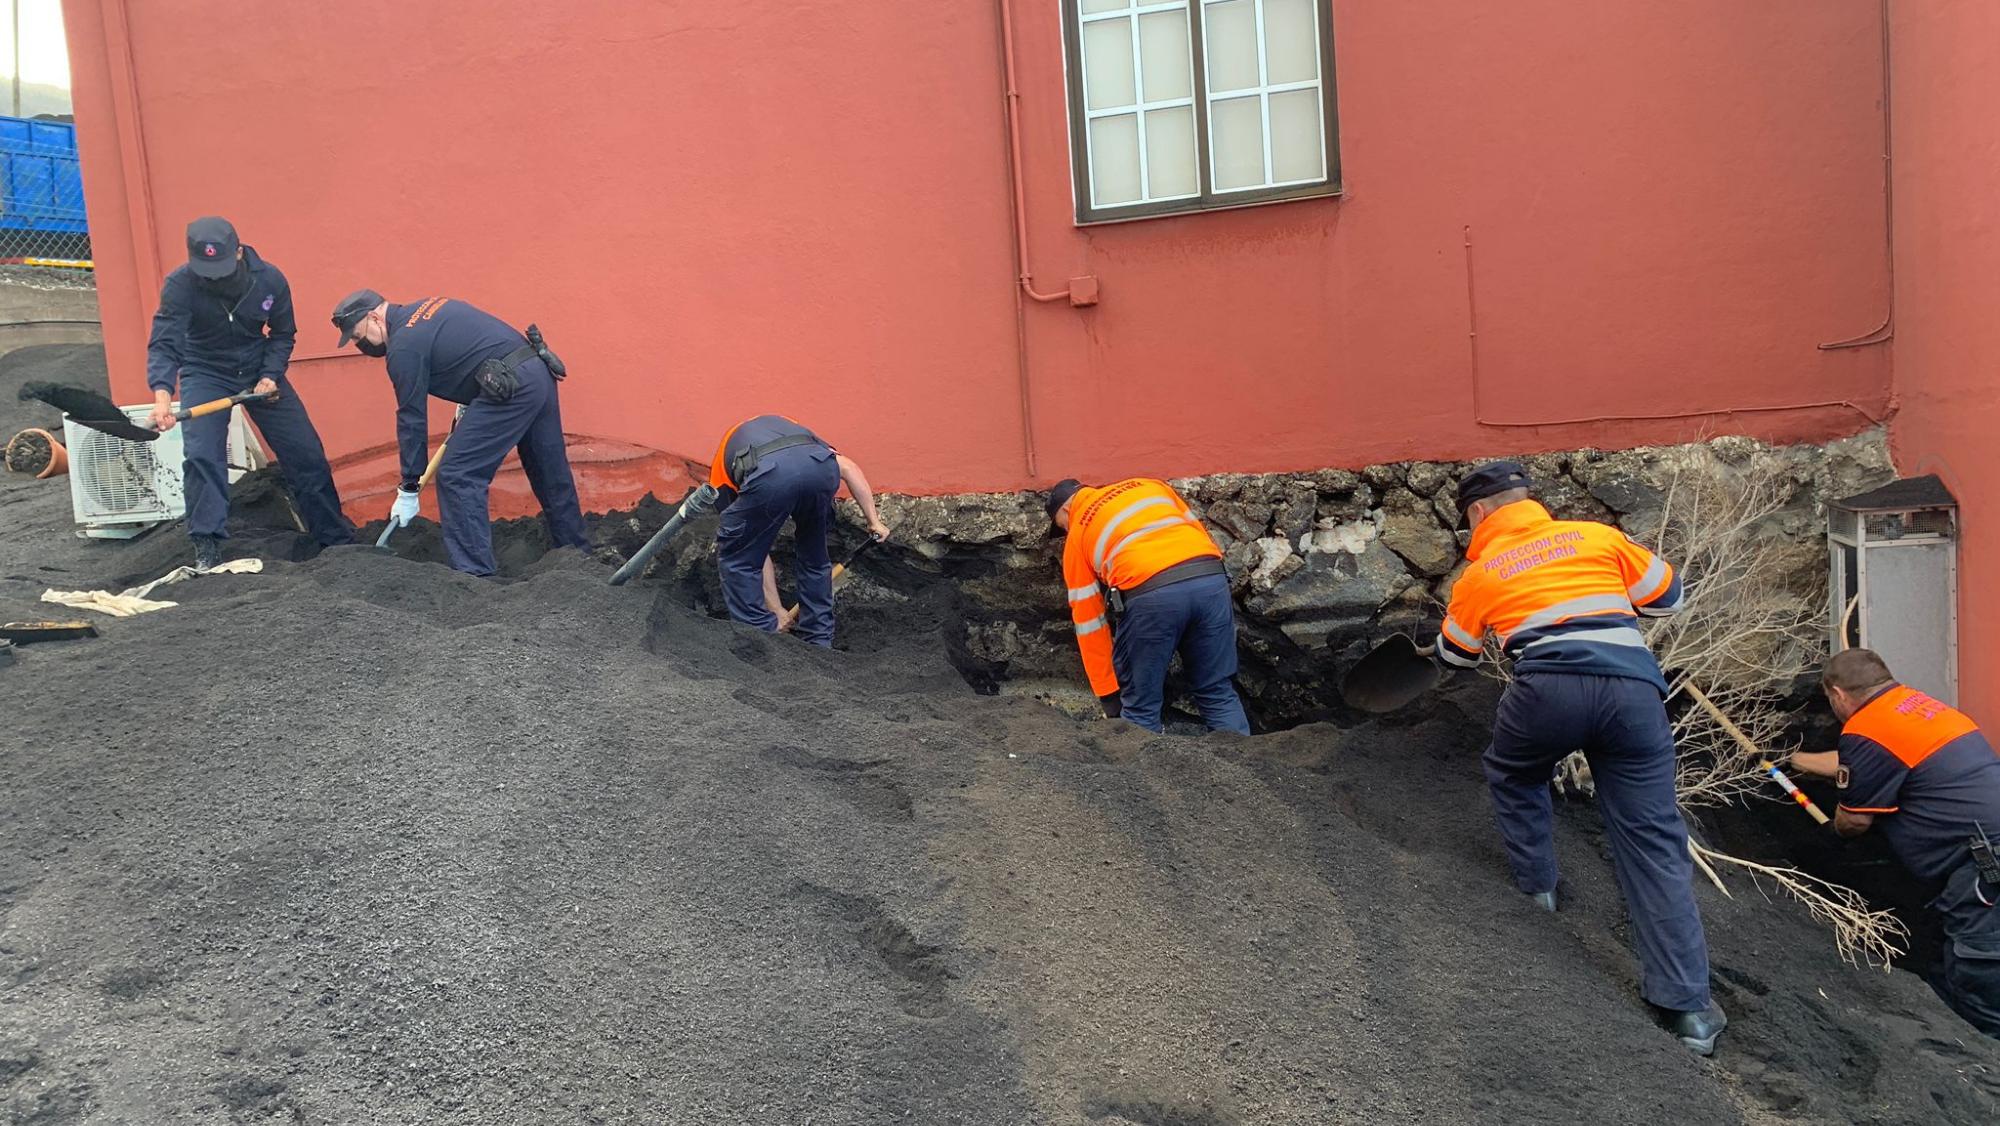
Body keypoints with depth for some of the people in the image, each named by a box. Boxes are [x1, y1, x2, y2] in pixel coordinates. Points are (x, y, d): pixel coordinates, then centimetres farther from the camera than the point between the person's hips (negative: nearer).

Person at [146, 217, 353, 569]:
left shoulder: (270, 280, -17)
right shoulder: (180, 285, -23)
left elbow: (282, 334, -2)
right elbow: (164, 344, -29)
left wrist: (271, 375, -17)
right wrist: (162, 392, -47)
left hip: (260, 371, 2)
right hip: (206, 374, -2)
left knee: (306, 453, 1)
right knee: (201, 456, -19)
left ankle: (336, 536, 16)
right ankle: (207, 547, -8)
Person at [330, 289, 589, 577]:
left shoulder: (403, 346, -6)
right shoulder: (427, 307, 19)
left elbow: (411, 418, -4)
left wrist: (409, 490, 1)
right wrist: (468, 402, 27)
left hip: (511, 387, -9)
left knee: (456, 475, -5)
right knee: (551, 475, 19)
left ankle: (475, 572, -6)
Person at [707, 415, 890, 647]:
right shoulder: (796, 434, 45)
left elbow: (756, 549, 36)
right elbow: (848, 468, 26)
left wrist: (777, 611, 42)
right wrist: (874, 521, 29)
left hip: (769, 476, -3)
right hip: (820, 467, 3)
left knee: (735, 558, 23)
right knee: (814, 556, 29)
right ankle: (820, 642, 36)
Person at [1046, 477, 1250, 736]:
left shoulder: (1077, 534, 24)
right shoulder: (1149, 485, 33)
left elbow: (1088, 619, 24)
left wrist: (1107, 694, 28)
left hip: (1149, 594, -3)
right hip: (1211, 578, 4)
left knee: (1141, 709, 12)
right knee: (1219, 694, 17)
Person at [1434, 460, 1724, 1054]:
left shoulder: (1479, 572, 21)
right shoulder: (1596, 536, 23)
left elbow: (1455, 654, 35)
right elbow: (1668, 594, 27)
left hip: (1549, 686, -2)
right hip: (1634, 687, 2)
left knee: (1512, 776, 31)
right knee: (1653, 838, 6)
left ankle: (1536, 887, 36)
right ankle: (1688, 1005, 4)